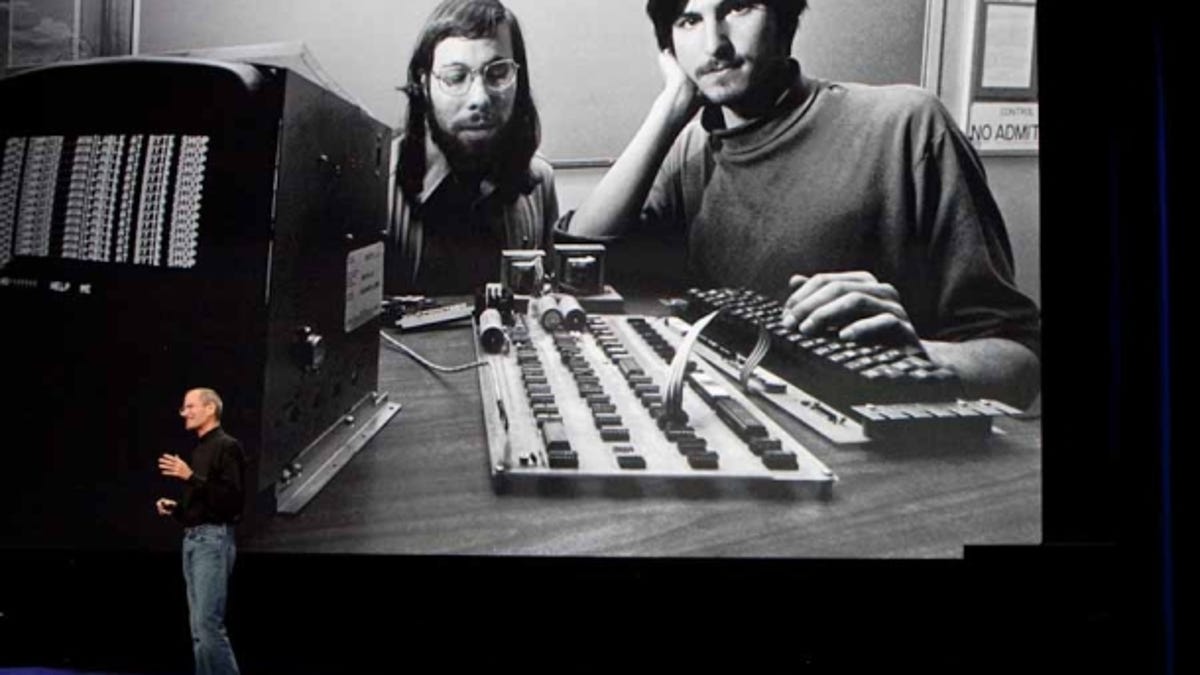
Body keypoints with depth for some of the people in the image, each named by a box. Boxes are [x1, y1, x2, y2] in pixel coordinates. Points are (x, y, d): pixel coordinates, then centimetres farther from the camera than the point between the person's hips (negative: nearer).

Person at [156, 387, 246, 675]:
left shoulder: (227, 446, -9)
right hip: (192, 539, 10)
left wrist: (190, 477, -22)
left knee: (208, 623, -14)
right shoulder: (199, 450, 19)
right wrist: (175, 507, 8)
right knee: (199, 627, 8)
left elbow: (231, 498, -19)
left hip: (213, 540, -10)